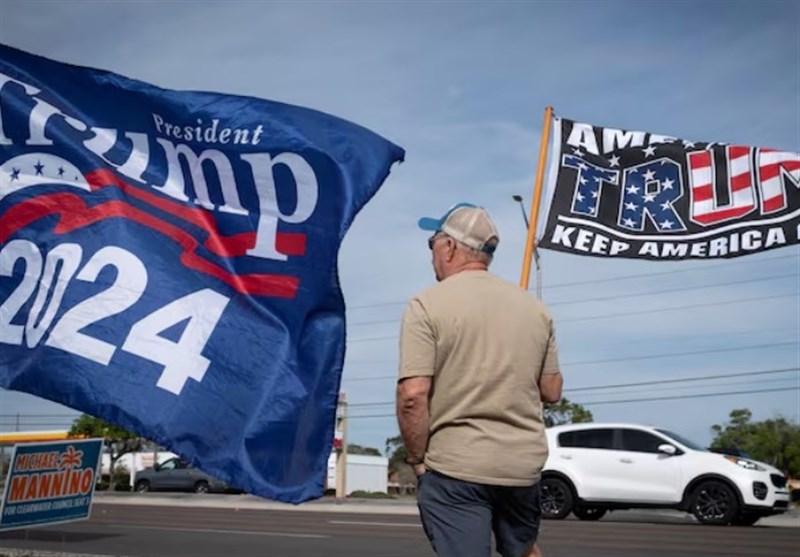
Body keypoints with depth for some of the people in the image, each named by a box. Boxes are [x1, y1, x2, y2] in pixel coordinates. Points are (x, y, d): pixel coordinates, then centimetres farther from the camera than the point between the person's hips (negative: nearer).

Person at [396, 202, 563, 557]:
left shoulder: (428, 305, -9)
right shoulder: (534, 308, 6)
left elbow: (413, 395, -17)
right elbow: (552, 392, 9)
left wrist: (417, 459, -4)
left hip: (455, 466, -5)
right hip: (524, 463, 5)